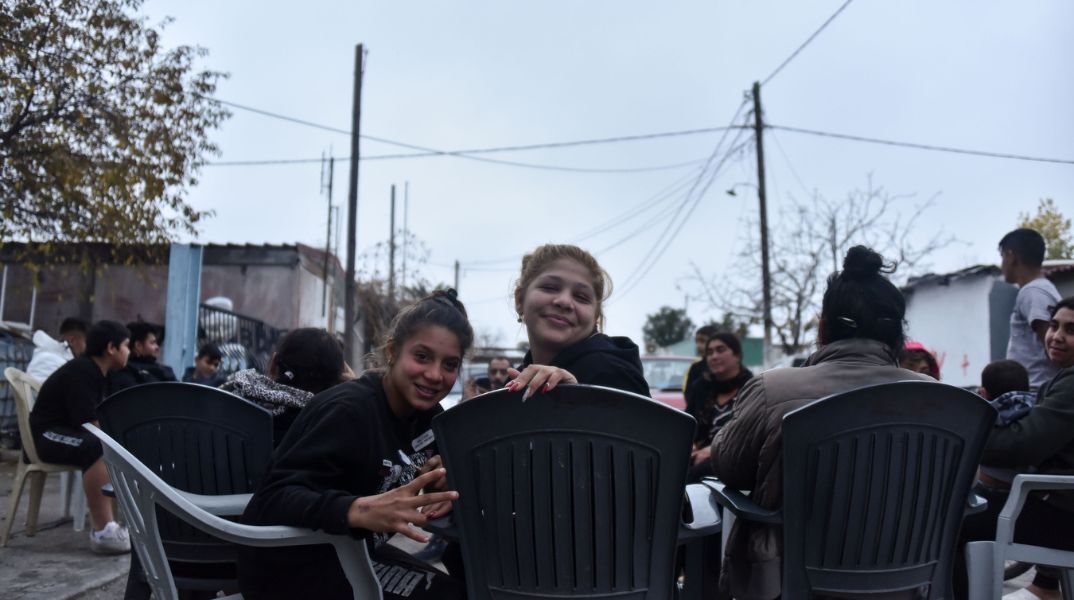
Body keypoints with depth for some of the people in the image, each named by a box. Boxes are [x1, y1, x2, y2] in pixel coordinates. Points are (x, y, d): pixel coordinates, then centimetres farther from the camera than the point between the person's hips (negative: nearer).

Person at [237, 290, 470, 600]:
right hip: (291, 563, -8)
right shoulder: (347, 410, -24)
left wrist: (445, 478, -13)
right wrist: (361, 509, -48)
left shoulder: (427, 414, 0)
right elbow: (274, 498, -31)